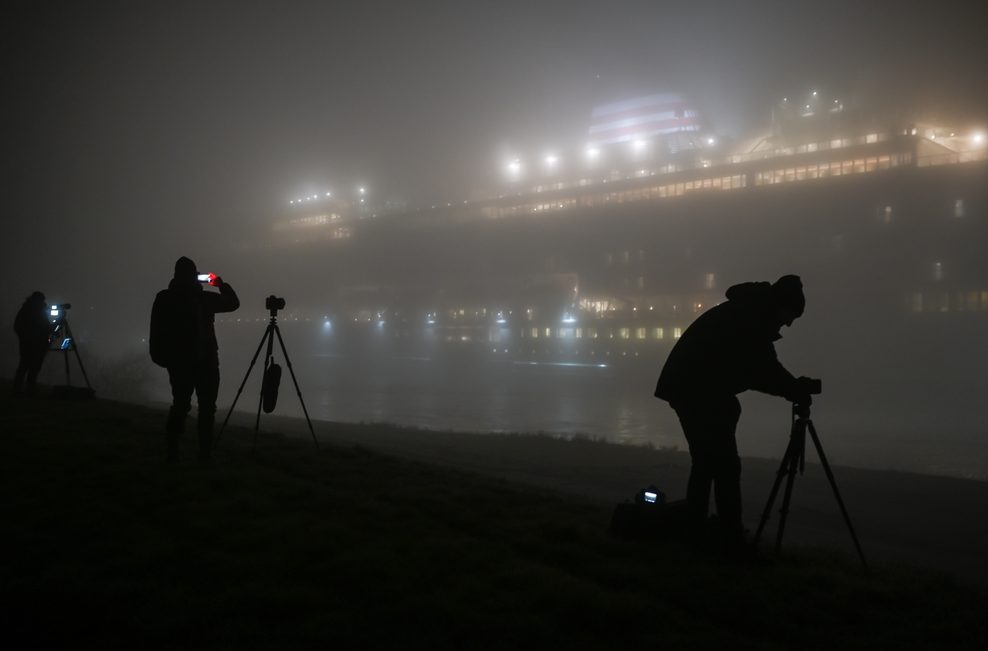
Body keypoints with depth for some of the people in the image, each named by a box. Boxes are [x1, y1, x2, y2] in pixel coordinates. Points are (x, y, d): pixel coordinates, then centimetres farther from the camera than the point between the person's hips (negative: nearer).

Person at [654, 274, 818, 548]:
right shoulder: (748, 318, -12)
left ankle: (693, 530, 22)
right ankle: (731, 539, -7)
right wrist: (794, 389, -5)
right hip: (700, 392, -11)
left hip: (691, 389, 11)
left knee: (707, 460, 17)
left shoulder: (744, 316, 19)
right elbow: (762, 370, -17)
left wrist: (792, 387, 9)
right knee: (725, 464, -8)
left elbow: (755, 369, 19)